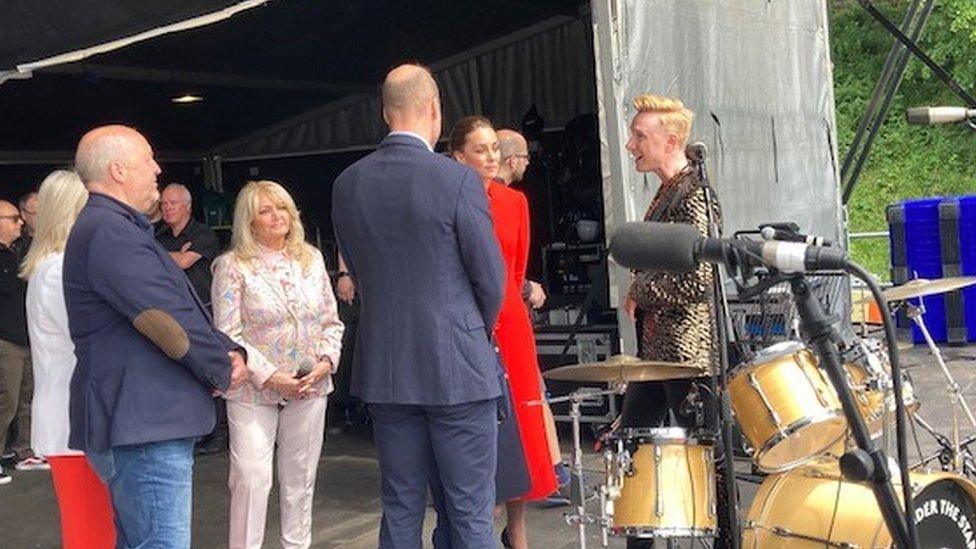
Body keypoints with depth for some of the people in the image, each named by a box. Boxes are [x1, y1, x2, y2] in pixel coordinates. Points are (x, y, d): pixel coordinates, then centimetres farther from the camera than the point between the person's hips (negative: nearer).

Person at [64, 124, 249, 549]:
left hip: (140, 425, 11)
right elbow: (166, 319, -19)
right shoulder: (108, 231, -15)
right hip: (142, 429, -11)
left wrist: (228, 351, 6)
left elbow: (182, 308, 21)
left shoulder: (117, 228, 21)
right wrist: (223, 370, -5)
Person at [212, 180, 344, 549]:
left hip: (309, 388, 4)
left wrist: (326, 360, -6)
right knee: (251, 478, -6)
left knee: (300, 478, 12)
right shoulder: (233, 265, -6)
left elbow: (332, 321, 11)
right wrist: (270, 376, -17)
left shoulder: (311, 259, 7)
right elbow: (228, 334, -10)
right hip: (253, 391, -4)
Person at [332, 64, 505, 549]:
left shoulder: (347, 184, 2)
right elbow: (491, 278, -7)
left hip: (384, 370, 5)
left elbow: (358, 272, 9)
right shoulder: (458, 180, -13)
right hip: (457, 369, -5)